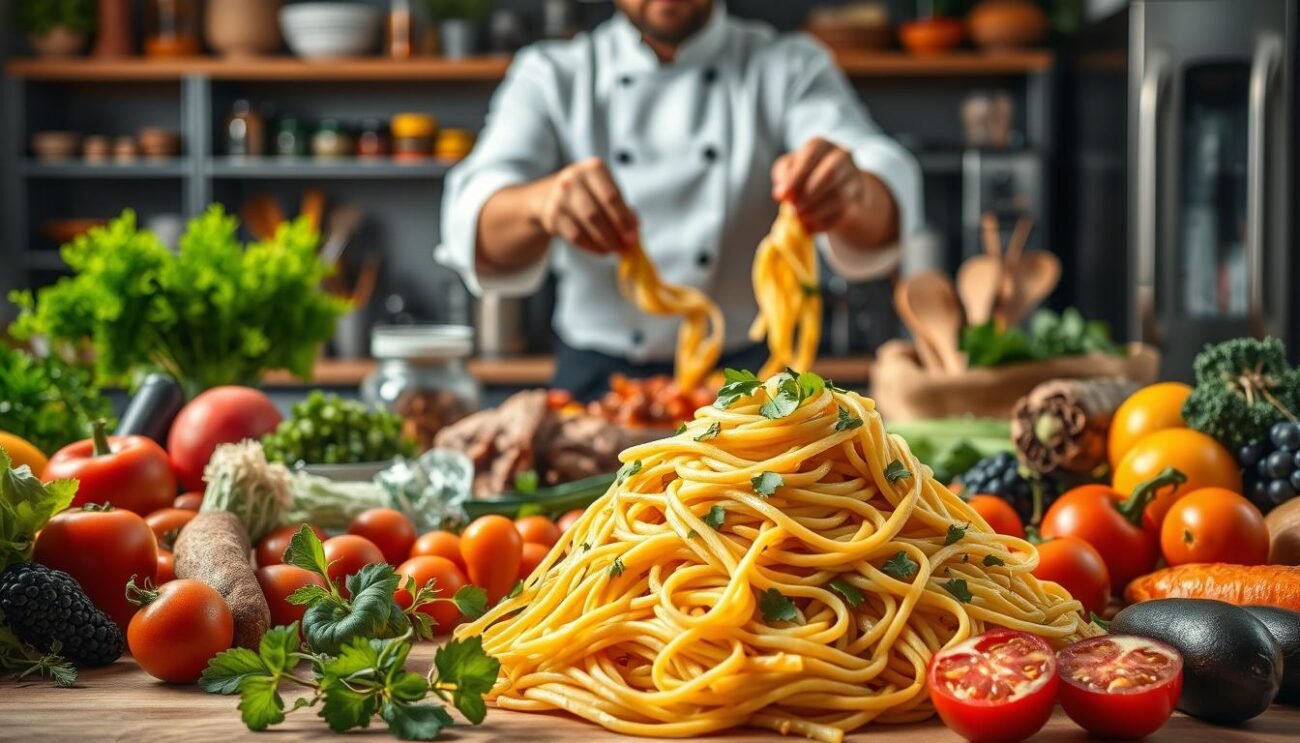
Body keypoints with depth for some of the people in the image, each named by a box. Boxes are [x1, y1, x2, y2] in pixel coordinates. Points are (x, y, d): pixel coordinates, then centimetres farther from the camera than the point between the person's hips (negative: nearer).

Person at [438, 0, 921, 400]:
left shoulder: (790, 69, 7)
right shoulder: (550, 77, 7)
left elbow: (889, 200, -11)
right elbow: (476, 229, -10)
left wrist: (850, 194, -36)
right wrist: (543, 201, -34)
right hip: (595, 381, 1)